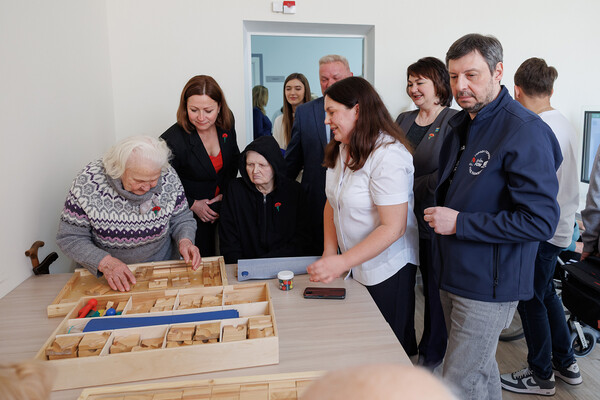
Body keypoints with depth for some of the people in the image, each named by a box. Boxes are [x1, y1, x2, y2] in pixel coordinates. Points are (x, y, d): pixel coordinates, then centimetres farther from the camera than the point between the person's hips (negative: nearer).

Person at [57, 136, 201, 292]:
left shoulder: (168, 178, -12)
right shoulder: (88, 182, -17)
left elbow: (182, 218, 3)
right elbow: (69, 238, -10)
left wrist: (184, 241, -18)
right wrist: (104, 262, -26)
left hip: (161, 267, 0)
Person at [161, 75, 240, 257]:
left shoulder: (226, 122, -10)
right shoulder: (172, 141, -26)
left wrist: (226, 193, -3)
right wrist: (193, 205, -14)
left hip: (222, 206, 5)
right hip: (191, 215, -4)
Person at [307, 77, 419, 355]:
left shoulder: (388, 156, -22)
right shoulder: (341, 149, 5)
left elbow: (393, 228, -25)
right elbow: (332, 202, 8)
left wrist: (342, 262, -28)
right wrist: (329, 253, -2)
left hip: (387, 270, -7)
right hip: (352, 264, 7)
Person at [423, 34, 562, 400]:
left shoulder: (526, 132, -19)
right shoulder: (460, 124, 8)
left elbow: (541, 221, -24)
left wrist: (459, 223, -22)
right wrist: (438, 215, 8)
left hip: (488, 286, -8)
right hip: (453, 275, 8)